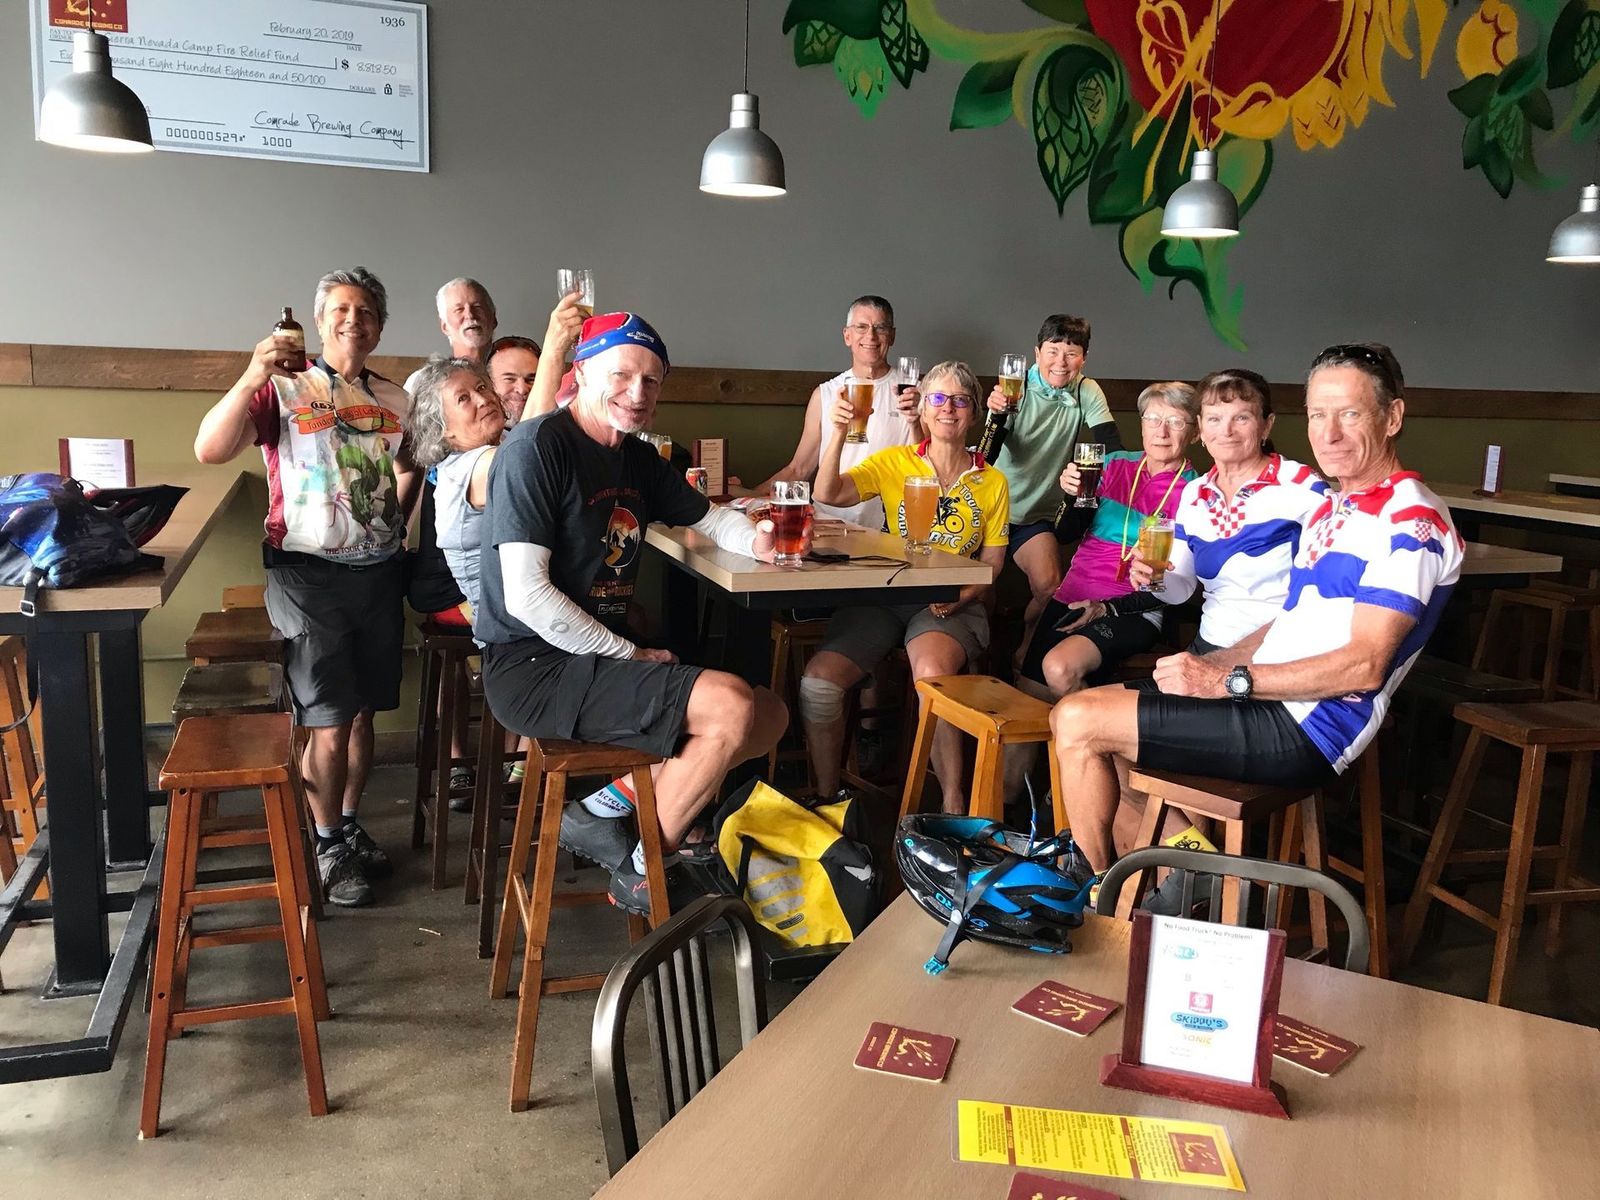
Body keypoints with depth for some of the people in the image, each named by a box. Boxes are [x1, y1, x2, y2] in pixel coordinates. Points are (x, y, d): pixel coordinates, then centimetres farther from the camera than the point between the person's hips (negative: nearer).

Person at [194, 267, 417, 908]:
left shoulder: (395, 399, 10)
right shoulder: (283, 388, -5)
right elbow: (210, 449, -19)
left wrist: (397, 526, 8)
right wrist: (253, 377, -31)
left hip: (379, 571, 5)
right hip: (310, 573, -5)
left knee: (363, 711, 12)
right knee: (329, 722, -2)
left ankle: (349, 826, 29)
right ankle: (329, 848, 15)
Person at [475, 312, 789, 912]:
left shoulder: (639, 461, 11)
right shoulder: (535, 447, -14)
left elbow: (709, 518, 24)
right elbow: (527, 597, -20)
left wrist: (756, 538, -1)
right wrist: (632, 655, -14)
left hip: (604, 656, 9)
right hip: (533, 667, -9)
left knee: (770, 717, 5)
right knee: (731, 704, -22)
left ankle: (605, 806, 3)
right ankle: (645, 875, -2)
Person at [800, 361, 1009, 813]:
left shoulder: (992, 483, 10)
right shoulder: (894, 463, 8)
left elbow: (992, 564, 10)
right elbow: (828, 495, -7)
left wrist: (959, 597, -10)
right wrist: (838, 433, -19)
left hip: (953, 605, -1)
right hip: (885, 596, 1)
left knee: (933, 672, -36)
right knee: (818, 679, -22)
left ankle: (953, 802, -18)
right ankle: (826, 798, 2)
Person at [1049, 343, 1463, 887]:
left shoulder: (1411, 522, -13)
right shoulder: (1331, 508, 17)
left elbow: (1363, 666, -21)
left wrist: (1228, 679, -20)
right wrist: (1206, 665, 3)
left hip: (1300, 733, -10)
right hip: (1268, 702, 10)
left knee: (1079, 721, -13)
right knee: (1081, 710, 14)